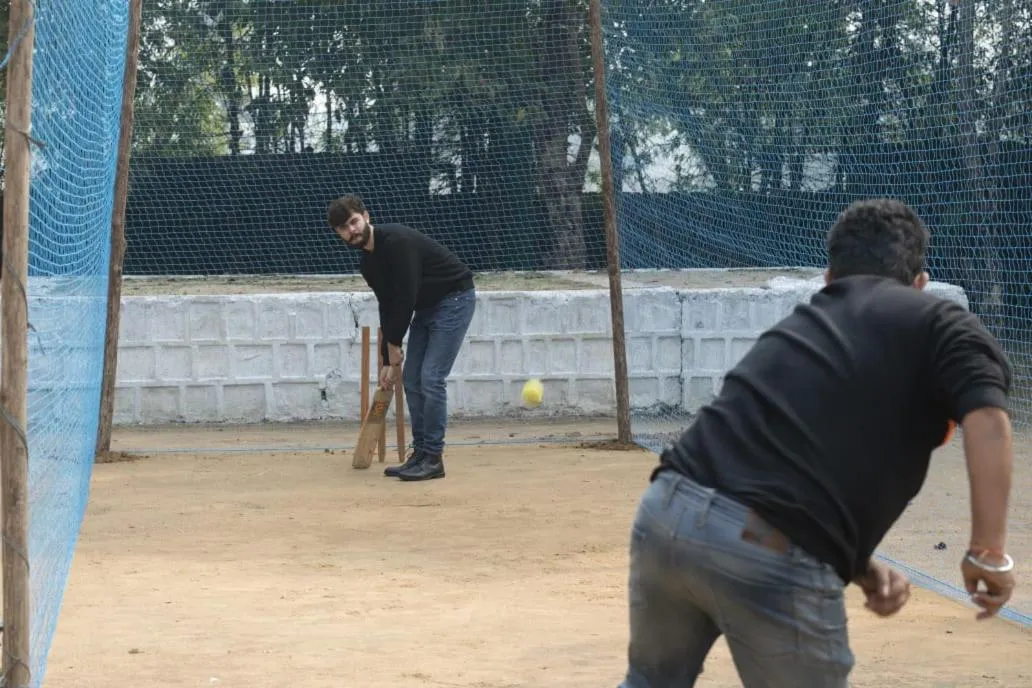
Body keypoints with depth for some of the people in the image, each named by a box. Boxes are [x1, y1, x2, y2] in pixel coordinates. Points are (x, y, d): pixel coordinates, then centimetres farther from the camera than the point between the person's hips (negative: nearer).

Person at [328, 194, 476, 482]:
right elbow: (387, 308, 10)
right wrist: (388, 360, 7)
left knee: (431, 378, -15)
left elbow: (406, 298, -25)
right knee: (411, 379, 5)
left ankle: (433, 458, -10)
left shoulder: (397, 242, -25)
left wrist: (394, 346, -14)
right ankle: (420, 454, 11)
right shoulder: (368, 262, 3)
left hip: (455, 298, -9)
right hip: (427, 306, 9)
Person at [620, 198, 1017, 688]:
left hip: (667, 510, 6)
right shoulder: (939, 322, 11)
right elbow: (986, 421, -10)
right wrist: (989, 550, -10)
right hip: (773, 556, -6)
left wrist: (863, 570, 19)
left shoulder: (796, 326, 29)